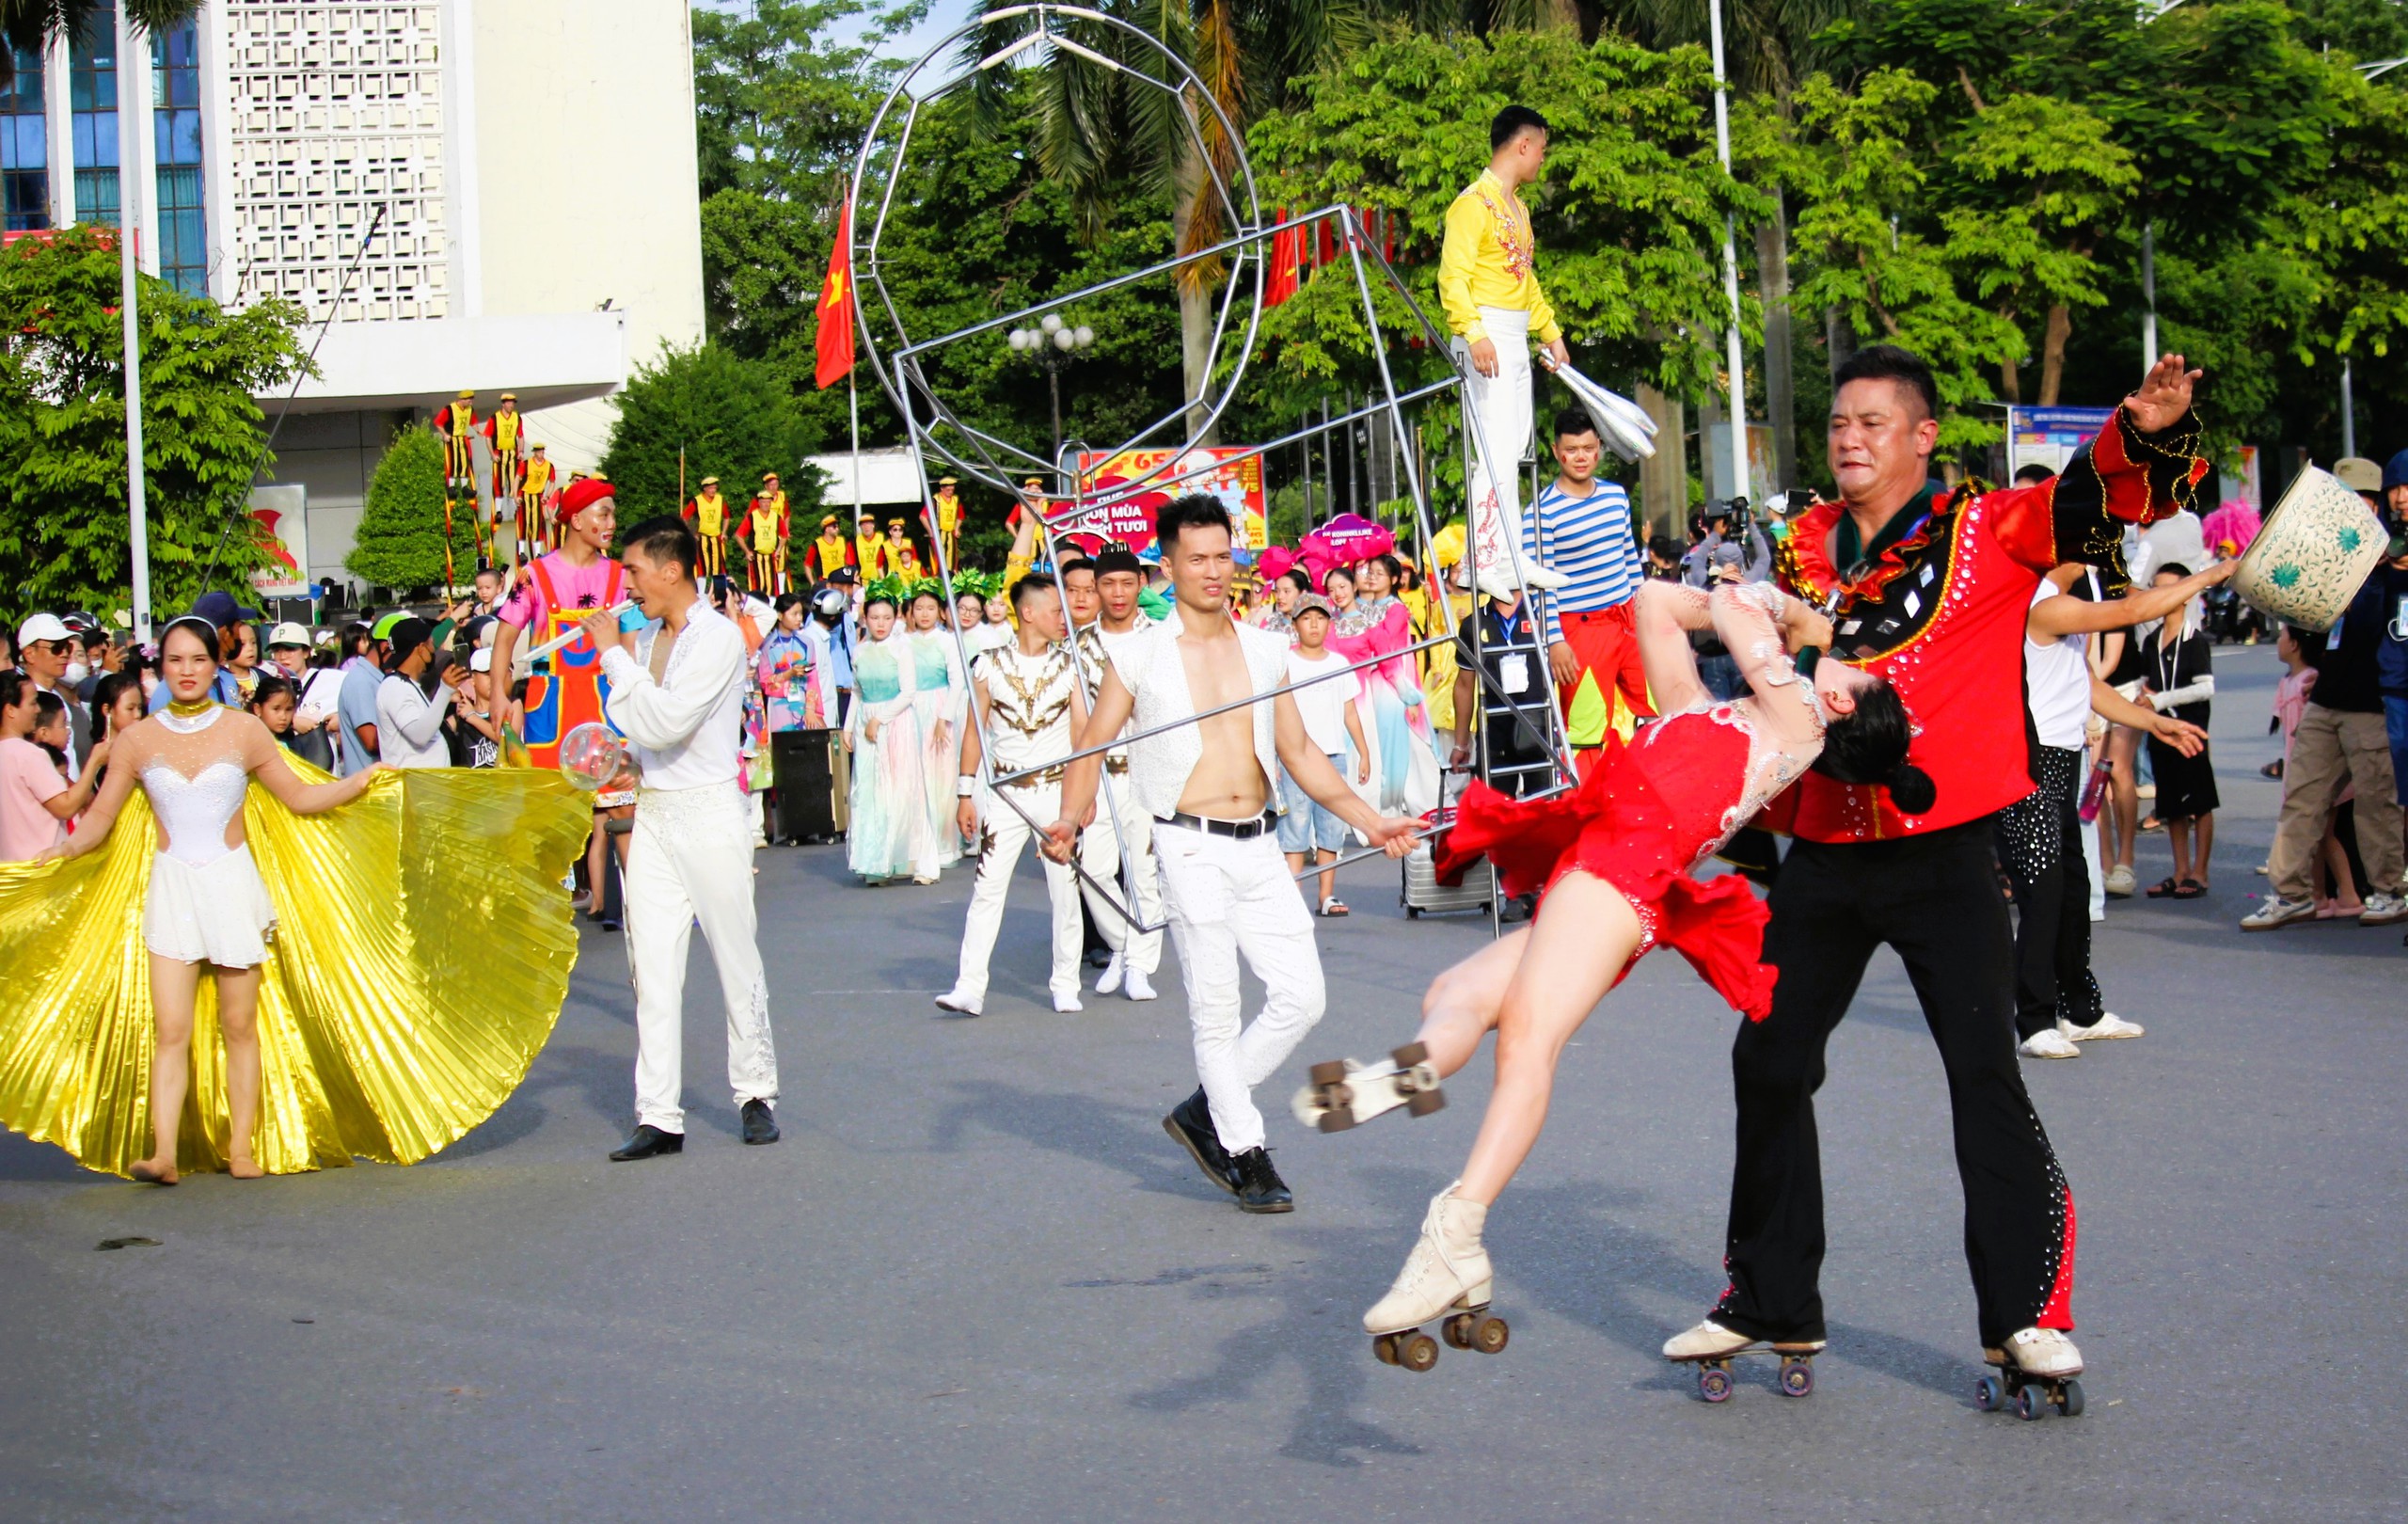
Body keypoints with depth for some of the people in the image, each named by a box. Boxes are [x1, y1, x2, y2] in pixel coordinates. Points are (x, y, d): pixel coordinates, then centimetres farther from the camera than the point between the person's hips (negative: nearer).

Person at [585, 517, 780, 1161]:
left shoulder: (719, 638, -10)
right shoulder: (645, 638, 10)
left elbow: (665, 723, -20)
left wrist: (614, 656, -13)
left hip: (709, 811, -6)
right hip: (652, 812, 6)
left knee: (737, 961, 3)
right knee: (653, 967, 1)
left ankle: (756, 1094, 18)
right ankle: (659, 1116, 2)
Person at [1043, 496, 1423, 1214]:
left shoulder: (1266, 650, 12)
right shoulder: (1140, 656, 0)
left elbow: (1299, 751, 18)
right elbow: (1093, 746, 0)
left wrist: (1368, 820, 14)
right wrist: (1070, 819, -17)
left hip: (1260, 848, 4)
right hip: (1192, 848, -4)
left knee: (1301, 995, 0)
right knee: (1215, 1007, -2)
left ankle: (1207, 1111, 17)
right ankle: (1245, 1154, 10)